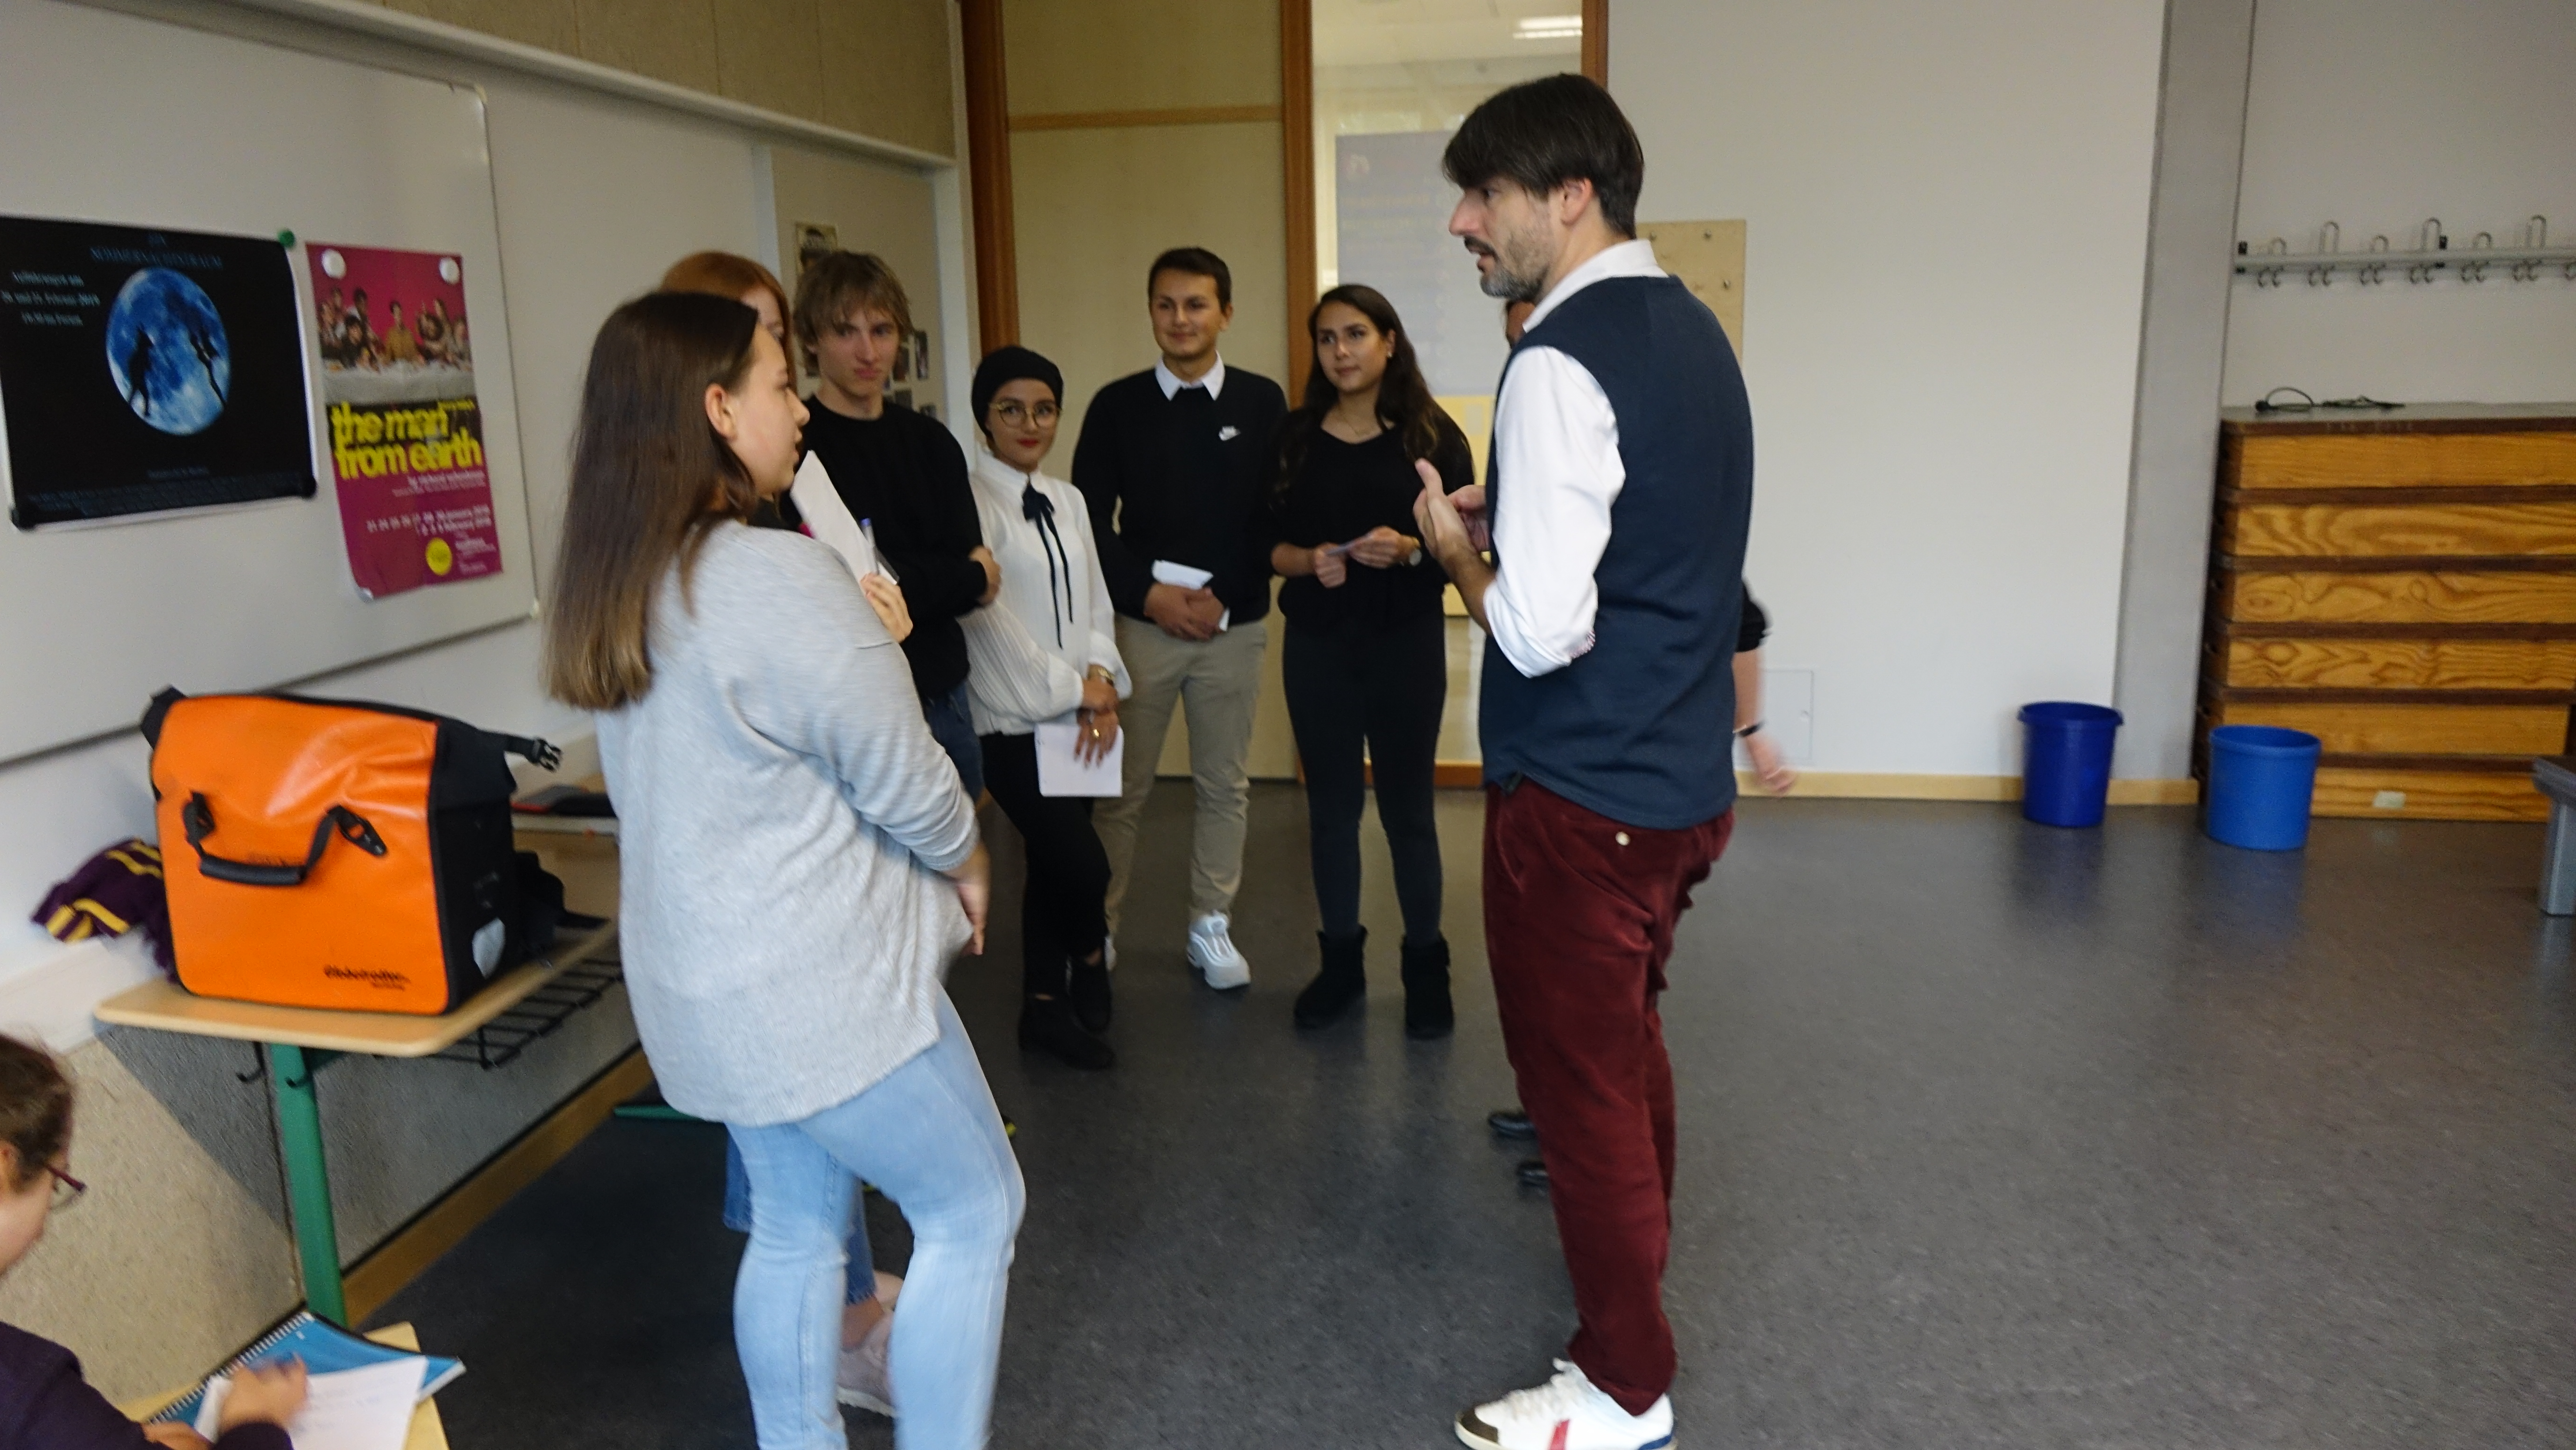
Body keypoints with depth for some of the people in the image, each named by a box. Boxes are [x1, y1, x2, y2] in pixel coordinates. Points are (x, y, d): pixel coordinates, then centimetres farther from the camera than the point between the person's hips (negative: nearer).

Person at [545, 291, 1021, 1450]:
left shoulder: (620, 587, 4)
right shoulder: (781, 576, -24)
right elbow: (904, 780, -17)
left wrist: (863, 642, 6)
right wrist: (966, 862, 2)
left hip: (710, 980, 9)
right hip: (821, 984, -9)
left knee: (795, 1225, 20)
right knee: (973, 1210, 8)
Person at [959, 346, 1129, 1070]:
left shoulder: (1067, 500, 11)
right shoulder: (972, 501, -10)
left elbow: (1095, 601, 10)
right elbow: (989, 616, -14)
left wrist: (1102, 679, -6)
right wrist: (1070, 689, -11)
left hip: (1079, 715, 6)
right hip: (1013, 719, -6)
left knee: (1052, 863, 12)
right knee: (1084, 863, -10)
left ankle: (1046, 1004, 24)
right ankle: (1089, 956, 21)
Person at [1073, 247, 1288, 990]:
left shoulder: (1263, 402, 3)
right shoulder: (1118, 405, 2)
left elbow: (1276, 517, 1)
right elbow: (1092, 521, 2)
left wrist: (1220, 596, -9)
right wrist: (1150, 594, -9)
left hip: (1234, 623, 1)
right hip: (1140, 621, -1)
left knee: (1225, 785, 9)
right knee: (1121, 787, 3)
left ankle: (1211, 928, 23)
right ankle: (1098, 926, 16)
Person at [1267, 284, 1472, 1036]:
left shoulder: (1433, 434, -3)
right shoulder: (1295, 435, 4)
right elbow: (1269, 543, 5)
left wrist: (1409, 550, -21)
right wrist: (1308, 560, -15)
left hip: (1406, 642, -2)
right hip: (1317, 643, 2)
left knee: (1407, 807, 4)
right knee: (1330, 805, 10)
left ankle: (1426, 966, 18)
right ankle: (1341, 959, 24)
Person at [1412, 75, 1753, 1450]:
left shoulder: (1562, 361, -20)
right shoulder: (1690, 328, 9)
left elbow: (1540, 627, -26)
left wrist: (1458, 547, -7)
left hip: (1585, 798, -9)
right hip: (1684, 776, 9)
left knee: (1581, 1080, 6)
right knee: (1628, 1041, 26)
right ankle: (1635, 1259, 47)